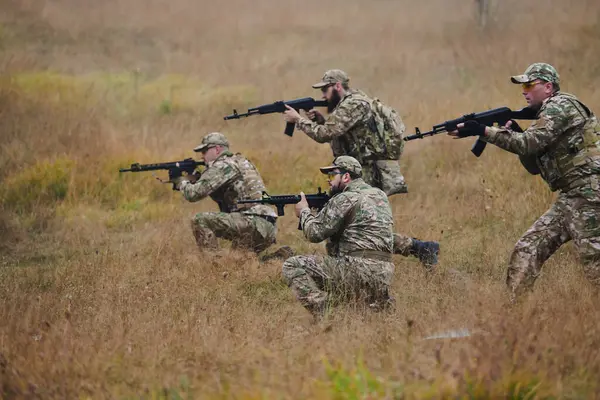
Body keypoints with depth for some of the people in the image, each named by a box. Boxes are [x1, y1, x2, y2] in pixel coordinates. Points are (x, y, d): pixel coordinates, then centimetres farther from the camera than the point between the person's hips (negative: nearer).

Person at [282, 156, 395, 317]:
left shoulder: (345, 199, -8)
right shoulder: (380, 195, 18)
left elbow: (315, 233, -5)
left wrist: (304, 212, 14)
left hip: (357, 272, -9)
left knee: (292, 266, -7)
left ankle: (323, 314, -17)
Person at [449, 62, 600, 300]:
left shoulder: (560, 106, -9)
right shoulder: (548, 113, 20)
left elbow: (531, 143, -20)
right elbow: (535, 165, 20)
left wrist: (484, 132, -19)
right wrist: (512, 133, 6)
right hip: (569, 197, 10)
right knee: (527, 251, 5)